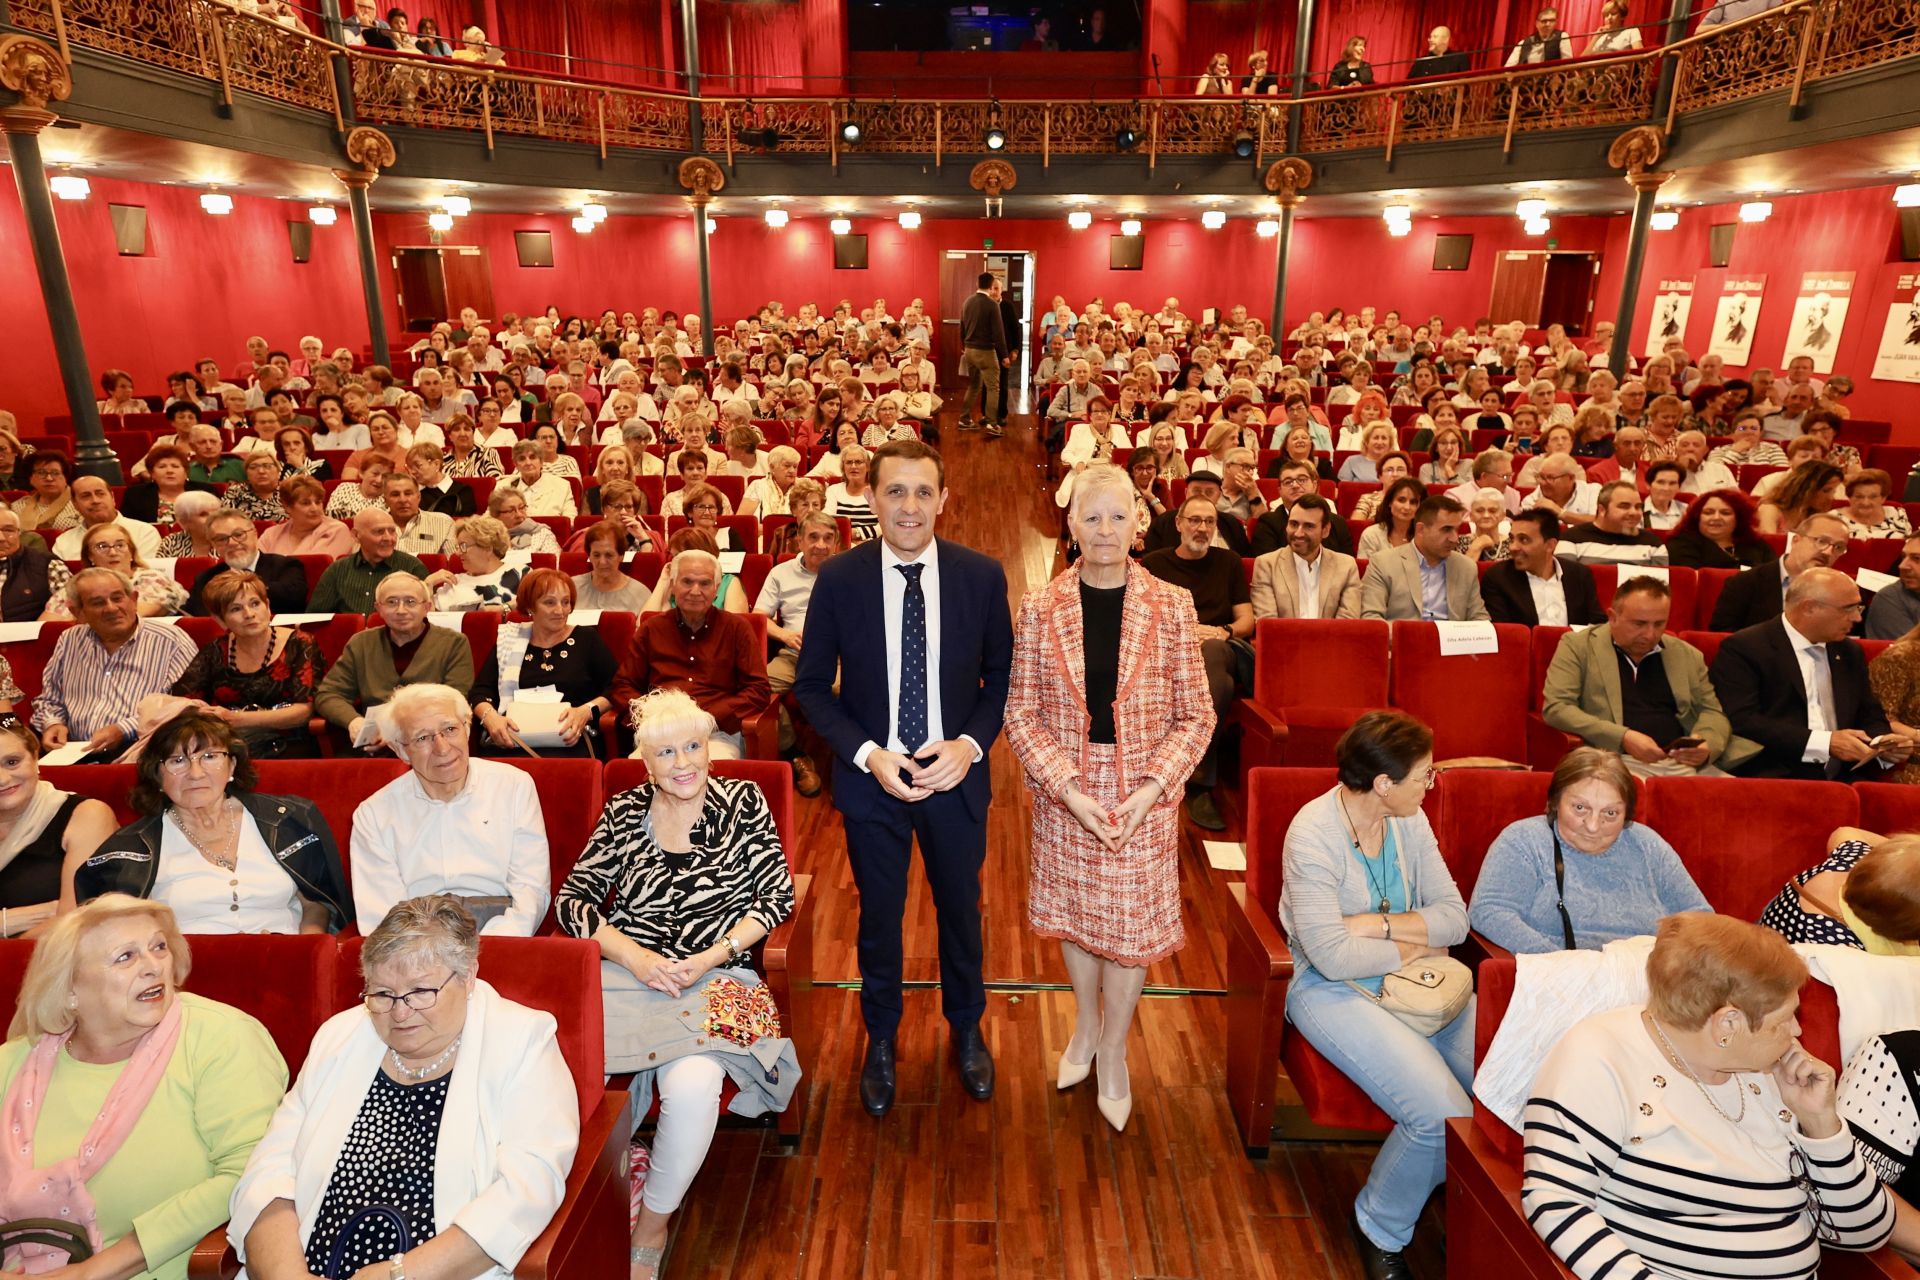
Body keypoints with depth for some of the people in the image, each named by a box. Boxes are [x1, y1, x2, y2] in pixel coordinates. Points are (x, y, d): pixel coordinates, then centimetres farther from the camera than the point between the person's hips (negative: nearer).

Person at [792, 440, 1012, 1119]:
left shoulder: (981, 575, -10)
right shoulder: (839, 578, -11)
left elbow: (1002, 677, -1)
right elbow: (812, 686, -5)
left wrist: (969, 745, -16)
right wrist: (868, 755, -17)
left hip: (956, 776, 1)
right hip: (871, 779, 0)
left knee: (960, 910, 20)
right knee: (879, 917, 17)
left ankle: (966, 1029, 47)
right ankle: (881, 1039, 43)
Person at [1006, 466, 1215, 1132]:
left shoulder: (1169, 606, -7)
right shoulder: (1039, 608, -6)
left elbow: (1196, 715, -4)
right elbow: (1021, 714, -4)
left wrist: (1149, 790, -14)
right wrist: (1069, 788, -14)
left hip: (1144, 796, -1)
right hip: (1064, 793, 1)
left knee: (1131, 922, 10)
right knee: (1072, 911, 18)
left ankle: (1113, 1050, 35)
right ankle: (1086, 1022, 45)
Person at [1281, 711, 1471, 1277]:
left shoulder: (1409, 820, 2)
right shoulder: (1314, 832, -19)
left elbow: (1454, 916, 0)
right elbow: (1332, 955, -23)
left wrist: (1378, 924, -15)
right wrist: (1407, 948, -8)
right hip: (1336, 990, -6)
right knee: (1443, 1113, -24)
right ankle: (1380, 1227, 6)